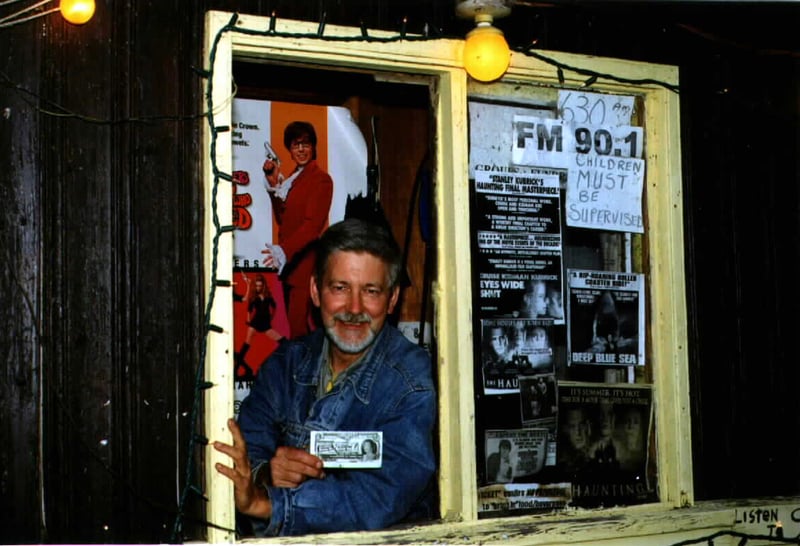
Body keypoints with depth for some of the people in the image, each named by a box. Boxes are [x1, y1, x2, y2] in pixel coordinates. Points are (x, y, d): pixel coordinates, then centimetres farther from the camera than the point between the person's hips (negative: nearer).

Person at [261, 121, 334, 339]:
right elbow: (282, 219, 15)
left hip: (305, 263, -8)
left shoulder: (320, 179, -8)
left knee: (300, 328, -12)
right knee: (294, 323, 10)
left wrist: (284, 250, -27)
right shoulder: (292, 178, 19)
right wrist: (273, 184, 8)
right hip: (289, 263, 8)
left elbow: (313, 224, -17)